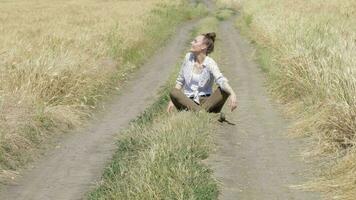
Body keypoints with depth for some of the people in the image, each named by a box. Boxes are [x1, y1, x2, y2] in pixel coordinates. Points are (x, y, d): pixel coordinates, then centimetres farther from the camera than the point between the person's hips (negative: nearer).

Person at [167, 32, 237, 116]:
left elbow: (221, 80, -26)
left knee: (224, 90, -27)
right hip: (187, 101, 2)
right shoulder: (188, 57, 3)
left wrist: (232, 93, -45)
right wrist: (172, 100, 4)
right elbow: (180, 80, 12)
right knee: (173, 92, -28)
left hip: (204, 100, -2)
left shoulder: (210, 63, -9)